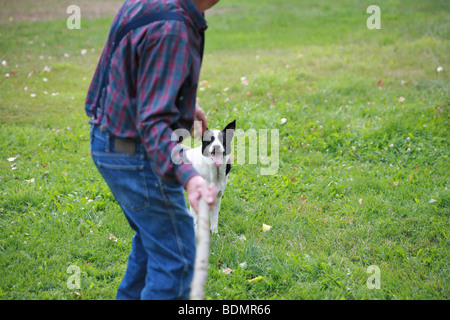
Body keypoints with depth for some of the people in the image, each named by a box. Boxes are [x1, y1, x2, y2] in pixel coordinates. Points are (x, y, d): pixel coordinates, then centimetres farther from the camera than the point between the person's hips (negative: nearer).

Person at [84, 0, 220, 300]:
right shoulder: (171, 30, -28)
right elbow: (153, 122, -31)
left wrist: (184, 106, 26)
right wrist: (188, 176, -42)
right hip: (136, 156, -10)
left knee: (153, 239, 25)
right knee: (176, 256, 2)